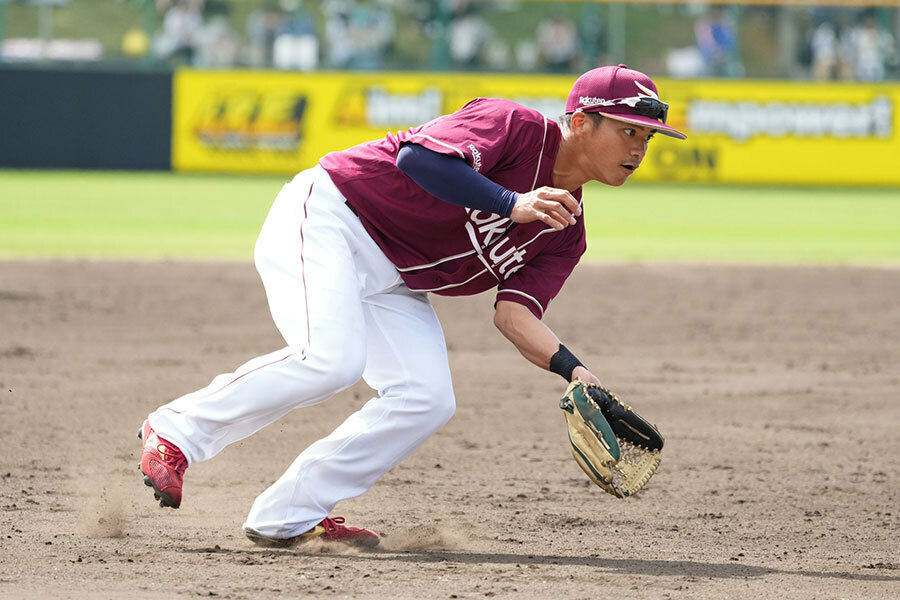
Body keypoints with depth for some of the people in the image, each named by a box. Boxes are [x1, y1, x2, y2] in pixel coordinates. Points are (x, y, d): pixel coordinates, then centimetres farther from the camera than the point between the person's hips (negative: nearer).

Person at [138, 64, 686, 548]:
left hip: (393, 282, 8)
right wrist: (513, 204, -39)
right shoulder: (516, 126, -17)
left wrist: (574, 370, -23)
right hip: (324, 219, -8)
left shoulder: (564, 234, 5)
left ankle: (286, 516, -3)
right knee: (330, 360, -30)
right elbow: (419, 156, -32)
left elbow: (514, 314, -6)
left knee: (427, 401, -10)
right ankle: (178, 429, -11)